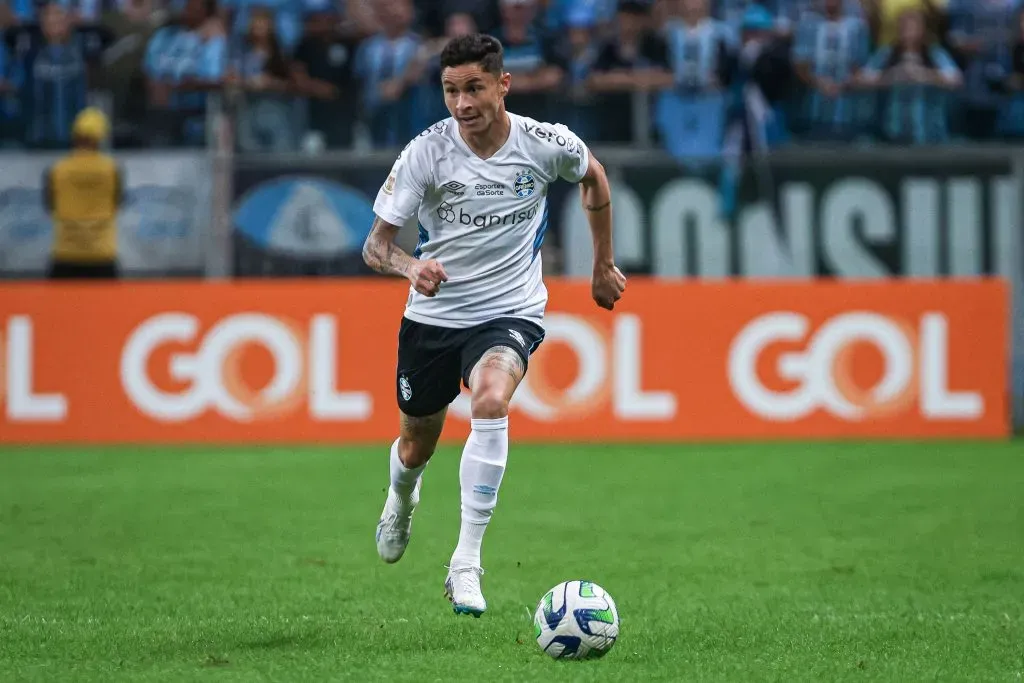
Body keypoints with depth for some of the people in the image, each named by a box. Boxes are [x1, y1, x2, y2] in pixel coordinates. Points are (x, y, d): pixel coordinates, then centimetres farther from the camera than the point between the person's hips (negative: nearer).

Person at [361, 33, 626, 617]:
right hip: (433, 314, 2)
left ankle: (467, 564, -28)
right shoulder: (427, 152, -15)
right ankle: (402, 500, 55)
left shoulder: (547, 144, -12)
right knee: (417, 446, 14)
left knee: (491, 400, -32)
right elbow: (376, 245, -13)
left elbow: (594, 178, 13)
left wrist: (604, 266, 18)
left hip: (511, 311, -2)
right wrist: (410, 266, -36)